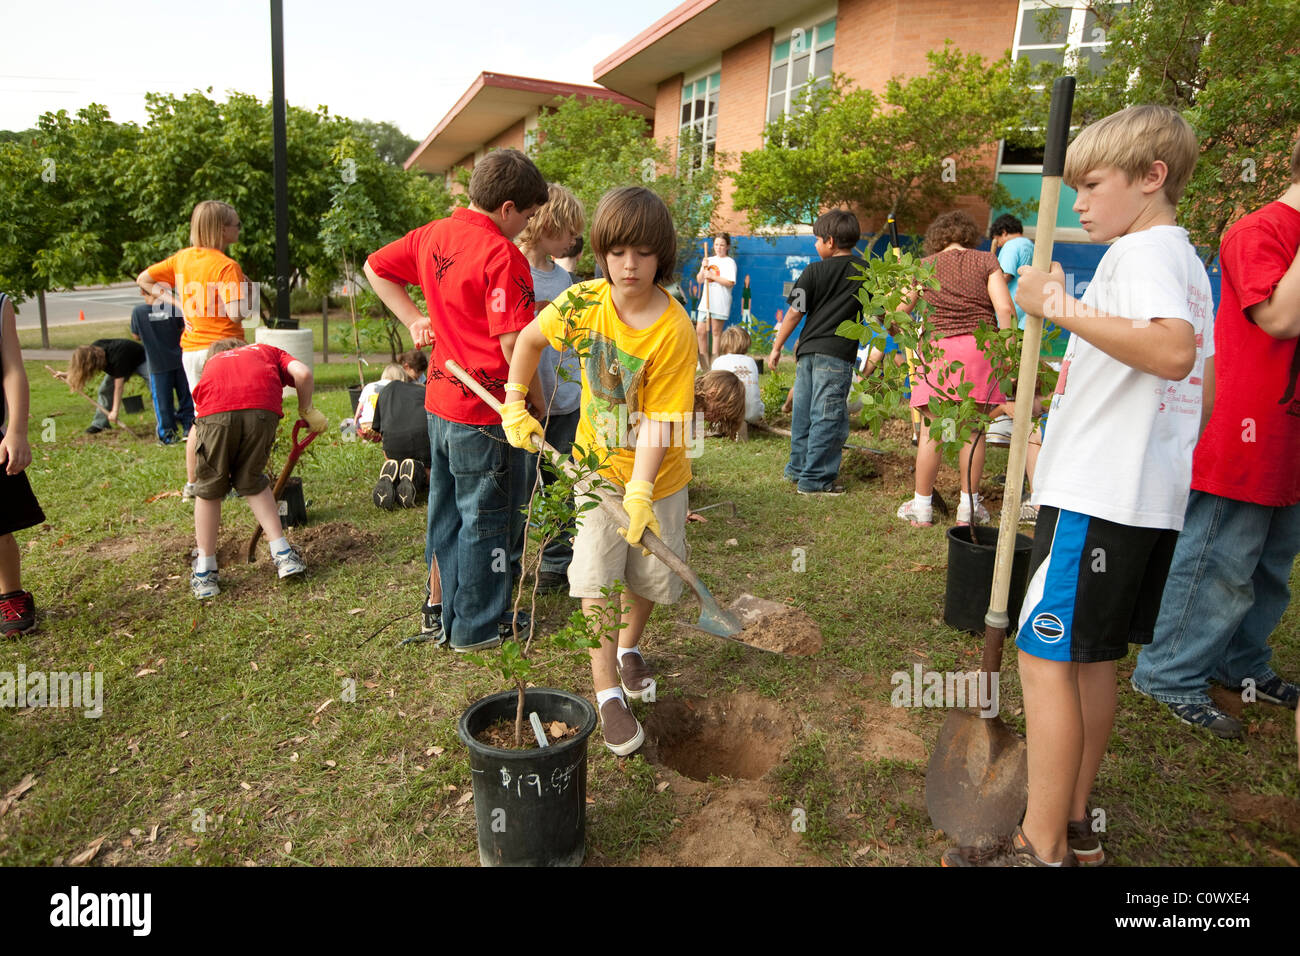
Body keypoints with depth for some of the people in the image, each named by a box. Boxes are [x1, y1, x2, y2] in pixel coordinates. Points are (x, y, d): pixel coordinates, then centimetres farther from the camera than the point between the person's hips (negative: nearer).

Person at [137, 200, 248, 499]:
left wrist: (176, 302, 9)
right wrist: (247, 293, -5)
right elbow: (236, 314, -22)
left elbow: (143, 279, 14)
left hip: (190, 349, 7)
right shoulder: (227, 266, -14)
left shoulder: (183, 257, 7)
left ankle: (191, 485, 23)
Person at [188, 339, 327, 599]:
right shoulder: (268, 351, 38)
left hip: (215, 412, 0)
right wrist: (307, 410, 27)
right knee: (253, 483, 22)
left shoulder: (212, 363, 41)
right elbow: (302, 373, 13)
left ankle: (204, 574, 25)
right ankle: (283, 555, 21)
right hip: (262, 409, 0)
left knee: (208, 490, 17)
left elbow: (195, 434, 39)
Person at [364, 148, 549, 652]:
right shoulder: (503, 255, -19)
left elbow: (375, 267, 19)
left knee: (446, 510, 20)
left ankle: (441, 610, 35)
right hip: (486, 412, -8)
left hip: (440, 401, 8)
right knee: (487, 519, 7)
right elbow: (513, 345, -23)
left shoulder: (432, 235, 6)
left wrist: (414, 319, 12)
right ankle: (477, 626, 22)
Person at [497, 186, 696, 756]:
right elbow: (530, 338, 6)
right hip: (598, 463, 1)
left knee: (652, 577, 13)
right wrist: (514, 406, 2)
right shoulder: (587, 301, -13)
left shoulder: (673, 329, -22)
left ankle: (629, 646, 44)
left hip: (656, 477, -1)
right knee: (597, 579, -5)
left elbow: (658, 419, -24)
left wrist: (641, 489, -34)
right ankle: (607, 689, 11)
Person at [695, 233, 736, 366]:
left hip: (720, 304, -6)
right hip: (705, 301, 6)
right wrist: (703, 269, -3)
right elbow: (699, 280, 16)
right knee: (700, 331, 3)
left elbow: (730, 282, -14)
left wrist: (712, 276, -16)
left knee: (716, 332, 0)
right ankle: (705, 367, 13)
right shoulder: (709, 260, 17)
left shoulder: (729, 262, -2)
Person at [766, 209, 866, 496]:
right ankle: (815, 479, 1)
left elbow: (795, 313, 1)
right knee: (827, 417, -1)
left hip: (807, 351, 2)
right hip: (837, 354, -2)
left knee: (803, 412, 13)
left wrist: (776, 347, 9)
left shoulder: (814, 271, 3)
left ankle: (797, 468, 25)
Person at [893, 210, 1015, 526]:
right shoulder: (986, 261, 9)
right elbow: (1005, 308, -2)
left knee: (930, 430, 4)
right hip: (979, 346, 1)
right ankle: (968, 506, 13)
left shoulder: (925, 266, 10)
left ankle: (922, 506, 10)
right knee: (973, 429, 7)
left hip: (937, 348, 0)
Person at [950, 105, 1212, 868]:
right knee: (1092, 656, 16)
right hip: (1153, 497, 10)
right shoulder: (1190, 262, 20)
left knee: (1046, 656, -5)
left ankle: (1041, 848, 5)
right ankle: (1074, 824, 28)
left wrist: (1063, 307, -26)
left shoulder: (1142, 251, -11)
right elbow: (1193, 381, 23)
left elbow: (1173, 352, -30)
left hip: (1097, 493, -10)